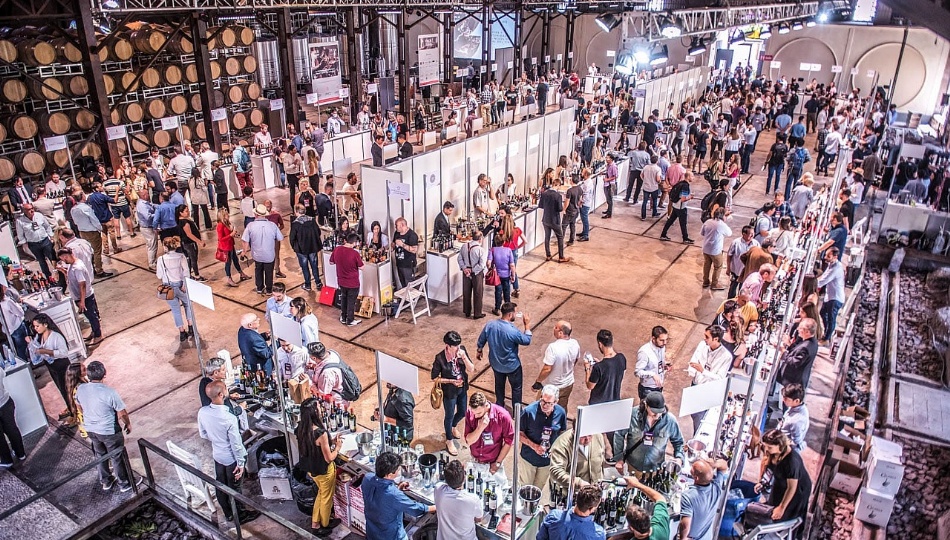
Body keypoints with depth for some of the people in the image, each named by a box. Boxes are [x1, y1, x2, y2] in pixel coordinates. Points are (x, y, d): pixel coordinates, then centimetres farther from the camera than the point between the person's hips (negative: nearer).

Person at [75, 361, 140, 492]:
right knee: (117, 457, 14)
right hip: (109, 431, -6)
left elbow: (80, 408, 6)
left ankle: (106, 481, 43)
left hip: (90, 429, 6)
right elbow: (122, 414, -19)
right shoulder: (109, 393, -30)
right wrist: (128, 424, 1)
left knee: (100, 455, 26)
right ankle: (125, 483, 30)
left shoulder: (80, 389, -13)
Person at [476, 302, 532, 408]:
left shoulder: (490, 325, -17)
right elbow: (527, 341, -15)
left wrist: (479, 352, 18)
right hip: (512, 366, -5)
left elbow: (481, 341, -1)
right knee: (516, 387, 20)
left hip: (496, 364, 5)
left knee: (499, 385, 28)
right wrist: (527, 325, -7)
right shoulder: (513, 331, -33)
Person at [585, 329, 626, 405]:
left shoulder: (598, 367, -31)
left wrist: (587, 369, -4)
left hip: (598, 404, -5)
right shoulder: (622, 358, -14)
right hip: (615, 401, 5)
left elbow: (590, 386, -15)